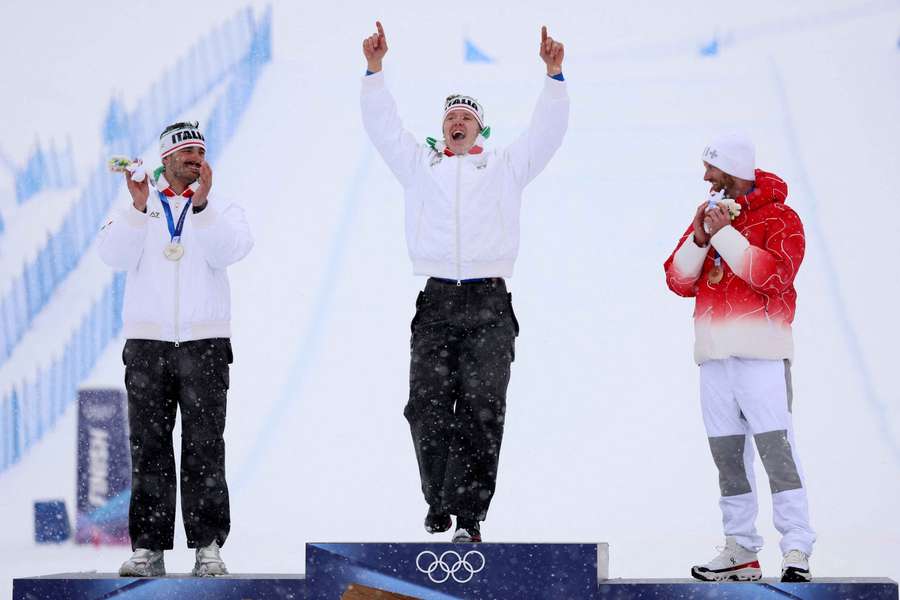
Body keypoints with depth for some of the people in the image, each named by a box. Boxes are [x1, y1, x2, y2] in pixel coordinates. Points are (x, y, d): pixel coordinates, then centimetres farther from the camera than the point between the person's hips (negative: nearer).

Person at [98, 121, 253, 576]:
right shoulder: (135, 209, 12)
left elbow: (229, 250, -10)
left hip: (204, 342, -1)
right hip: (146, 342, 1)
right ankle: (149, 548, 2)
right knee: (148, 447, 0)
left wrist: (201, 204, -22)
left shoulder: (223, 209, 10)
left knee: (204, 446, -4)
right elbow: (114, 255, -5)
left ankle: (208, 546, -2)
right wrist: (138, 207, -17)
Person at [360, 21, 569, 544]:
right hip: (437, 303, 1)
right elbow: (383, 126, 17)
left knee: (481, 412, -7)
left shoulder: (506, 167, 18)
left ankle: (468, 515, -7)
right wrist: (375, 70, 9)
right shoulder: (420, 165, 20)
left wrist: (554, 74, 0)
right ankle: (440, 502, 9)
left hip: (489, 306, -1)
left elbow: (547, 131, 11)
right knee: (428, 407, -5)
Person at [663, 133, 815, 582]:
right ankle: (740, 551, 13)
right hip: (715, 355, 6)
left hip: (761, 353, -6)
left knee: (776, 449, -12)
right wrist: (698, 239, -5)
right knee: (727, 456, 8)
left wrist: (725, 234, -16)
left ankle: (796, 550, -13)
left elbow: (775, 274, -18)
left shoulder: (779, 217, -2)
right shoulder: (708, 215, 17)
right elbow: (679, 281, 12)